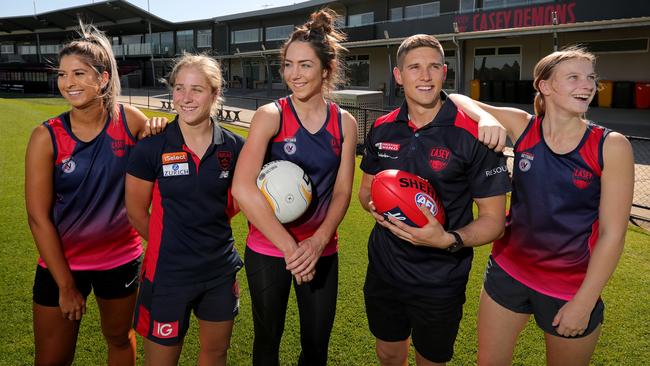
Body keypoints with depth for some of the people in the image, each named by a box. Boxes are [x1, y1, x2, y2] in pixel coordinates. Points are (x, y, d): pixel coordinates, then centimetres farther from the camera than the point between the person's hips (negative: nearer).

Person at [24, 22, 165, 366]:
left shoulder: (129, 119, -11)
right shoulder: (47, 136, -15)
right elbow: (38, 217, -12)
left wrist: (160, 133, -20)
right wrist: (65, 284, -10)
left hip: (121, 258, 2)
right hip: (61, 263, -1)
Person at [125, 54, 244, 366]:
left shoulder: (234, 147, -5)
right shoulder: (152, 147, -12)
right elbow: (136, 212, -3)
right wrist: (168, 243, 5)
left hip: (221, 270, 3)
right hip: (168, 273, -2)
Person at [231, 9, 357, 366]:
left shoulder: (344, 123, -1)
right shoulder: (270, 115, -11)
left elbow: (342, 191, 0)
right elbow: (242, 188, -22)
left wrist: (317, 243, -16)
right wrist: (290, 248, -21)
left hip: (321, 251, 3)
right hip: (268, 249, -2)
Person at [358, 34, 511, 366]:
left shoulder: (472, 136, -16)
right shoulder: (382, 129, -1)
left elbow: (493, 220, -12)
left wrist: (450, 239, -30)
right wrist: (374, 205, -10)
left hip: (439, 284, -3)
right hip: (383, 270, 4)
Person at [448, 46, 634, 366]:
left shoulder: (610, 146, -13)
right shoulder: (522, 126, -7)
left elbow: (612, 233, -12)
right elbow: (457, 100, -2)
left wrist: (584, 303, -12)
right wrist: (486, 116, -23)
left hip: (572, 289, -2)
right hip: (508, 271, 2)